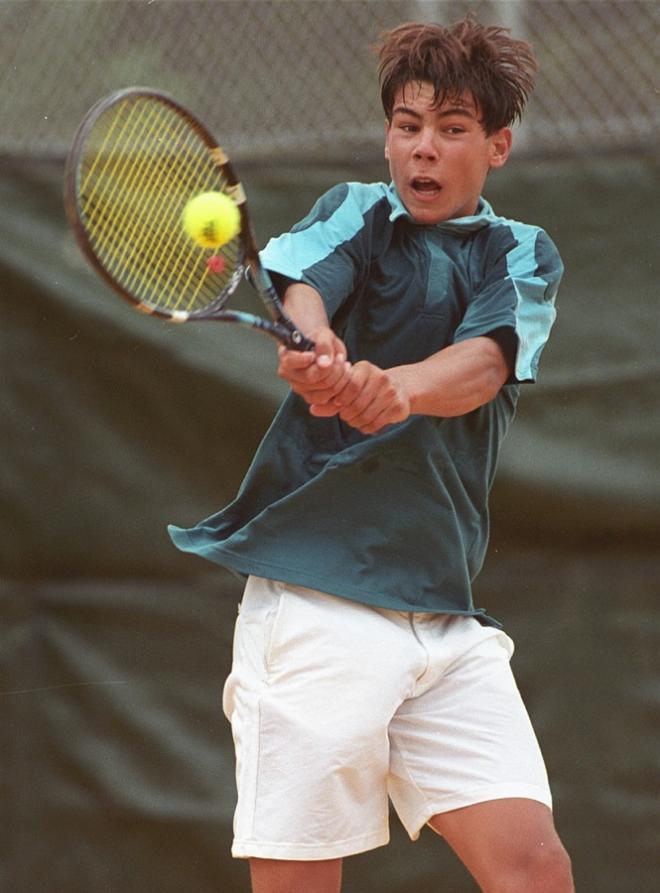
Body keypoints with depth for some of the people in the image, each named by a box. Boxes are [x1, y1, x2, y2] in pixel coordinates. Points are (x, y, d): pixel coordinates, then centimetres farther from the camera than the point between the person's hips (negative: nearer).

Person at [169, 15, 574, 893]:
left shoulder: (523, 255, 12)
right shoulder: (354, 213, 9)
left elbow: (485, 363, -10)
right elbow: (301, 285, -15)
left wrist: (398, 387, -33)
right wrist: (315, 350, -40)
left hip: (449, 618, 2)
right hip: (313, 604, -2)